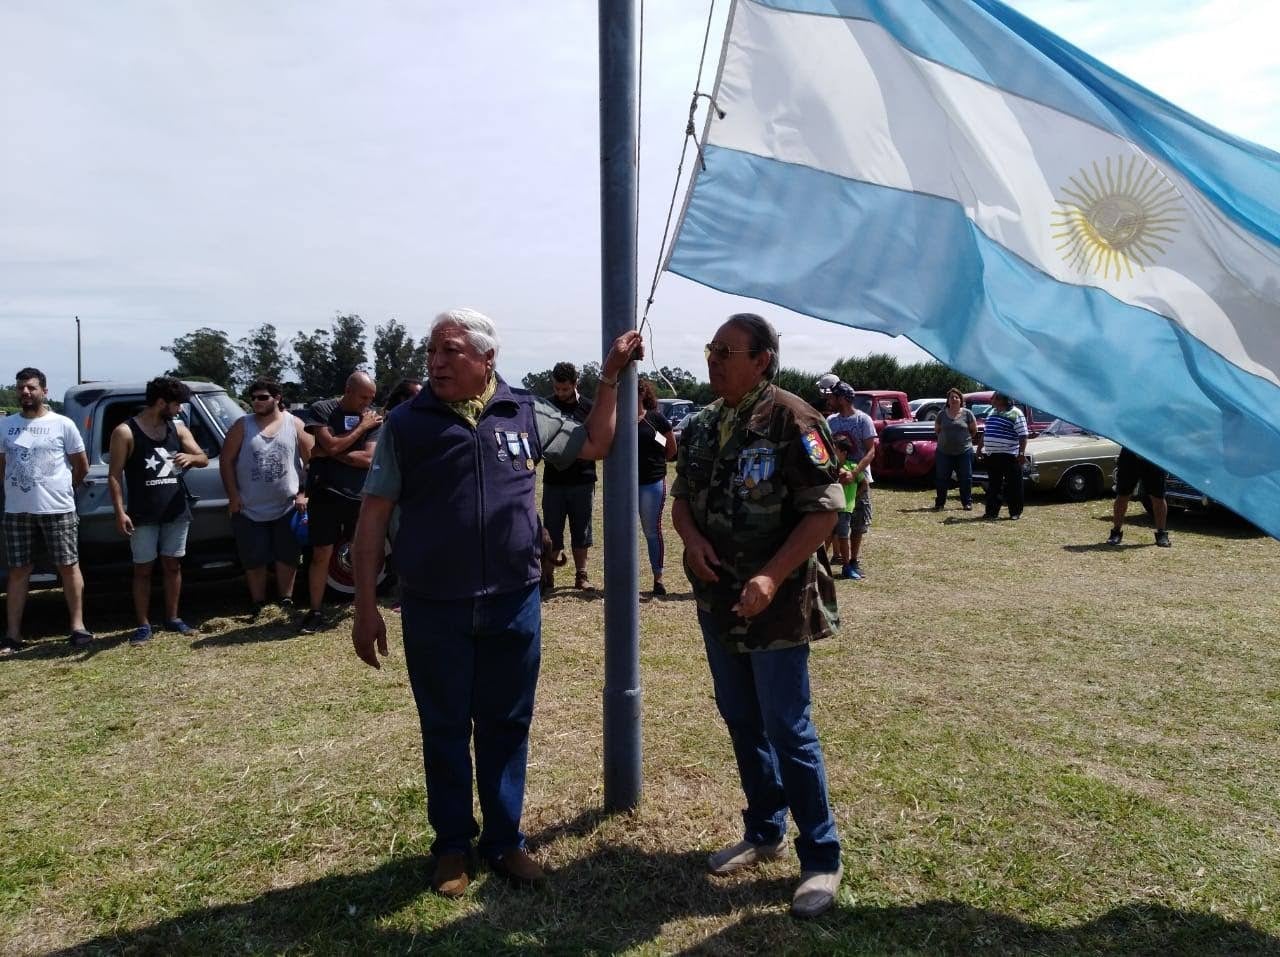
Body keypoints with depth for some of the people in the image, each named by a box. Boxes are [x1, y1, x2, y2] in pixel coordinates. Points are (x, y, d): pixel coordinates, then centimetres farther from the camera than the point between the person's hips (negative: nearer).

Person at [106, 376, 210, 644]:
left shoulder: (178, 428, 7)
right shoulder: (125, 432, -7)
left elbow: (204, 459, 7)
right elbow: (114, 475, -7)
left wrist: (190, 457, -17)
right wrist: (120, 512, -14)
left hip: (176, 511, 4)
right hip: (143, 516, -4)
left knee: (172, 566, 11)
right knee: (143, 570, 3)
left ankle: (172, 619, 22)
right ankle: (144, 625, 11)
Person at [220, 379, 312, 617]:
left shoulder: (295, 424, 1)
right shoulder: (242, 426, 3)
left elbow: (310, 460, 2)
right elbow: (226, 461, 2)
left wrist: (303, 493, -5)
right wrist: (233, 495, -6)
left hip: (287, 507, -1)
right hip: (249, 509, 1)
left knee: (287, 557, 6)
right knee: (254, 561, 6)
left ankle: (286, 603, 19)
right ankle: (258, 606, 18)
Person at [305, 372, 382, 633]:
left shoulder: (373, 419, 2)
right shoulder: (323, 411, 0)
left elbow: (369, 458, -10)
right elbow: (331, 445, -15)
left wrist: (334, 454, -13)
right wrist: (361, 427, -11)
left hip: (360, 497, 2)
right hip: (326, 494, -1)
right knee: (321, 555, 1)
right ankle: (315, 611, 10)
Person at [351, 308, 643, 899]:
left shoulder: (525, 413, 2)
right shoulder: (406, 424, -3)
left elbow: (595, 444, 16)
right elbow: (374, 516, -2)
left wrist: (610, 377, 8)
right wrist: (365, 607, -5)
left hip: (515, 605, 2)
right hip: (434, 611, -1)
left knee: (507, 727, 14)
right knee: (445, 731, 12)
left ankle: (505, 839, 32)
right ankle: (452, 845, 31)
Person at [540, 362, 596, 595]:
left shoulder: (589, 408, 2)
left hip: (582, 481, 1)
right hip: (553, 480, 0)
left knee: (581, 531, 9)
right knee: (551, 532, 3)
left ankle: (581, 575, 20)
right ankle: (547, 577, 12)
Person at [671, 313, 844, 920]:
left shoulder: (791, 420, -14)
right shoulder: (701, 426, 8)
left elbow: (825, 509, -17)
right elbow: (681, 496, 15)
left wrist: (772, 577, -24)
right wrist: (691, 539, -7)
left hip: (776, 605, -7)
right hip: (717, 601, 7)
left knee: (788, 730, -1)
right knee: (741, 721, 17)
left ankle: (821, 859, 16)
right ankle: (763, 833, 35)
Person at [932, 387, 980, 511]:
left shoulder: (967, 413, -2)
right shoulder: (942, 414, 3)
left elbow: (974, 430, 7)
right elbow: (937, 430, 14)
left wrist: (965, 438, 9)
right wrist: (945, 439, 8)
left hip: (964, 451, -1)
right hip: (944, 452, 1)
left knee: (965, 478, 4)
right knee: (941, 478, 3)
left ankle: (967, 502, 15)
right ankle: (940, 503, 12)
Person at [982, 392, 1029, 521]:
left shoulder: (1015, 413, -8)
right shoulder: (992, 412, 15)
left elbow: (1023, 435, -12)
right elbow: (985, 432, 24)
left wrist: (1022, 453, -19)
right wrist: (980, 448, 23)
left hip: (1010, 456, -7)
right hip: (992, 456, 7)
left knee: (1013, 486, 1)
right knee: (993, 485, 10)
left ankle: (1015, 512, 8)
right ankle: (992, 511, 15)